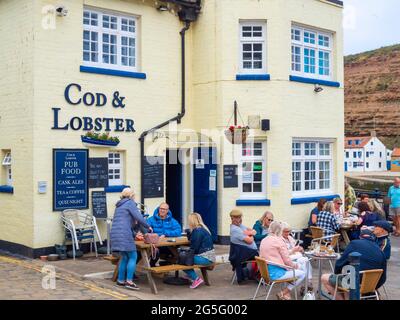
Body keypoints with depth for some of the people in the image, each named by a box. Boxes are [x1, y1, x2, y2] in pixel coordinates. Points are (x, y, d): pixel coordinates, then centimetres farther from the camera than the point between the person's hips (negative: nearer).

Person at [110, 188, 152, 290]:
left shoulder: (119, 205, 25)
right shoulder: (130, 203, 0)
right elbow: (139, 217, -9)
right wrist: (148, 227, 4)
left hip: (115, 233, 8)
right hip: (124, 233, -8)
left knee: (124, 257, 14)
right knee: (133, 257, -6)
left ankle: (120, 280, 15)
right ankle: (129, 281, -12)